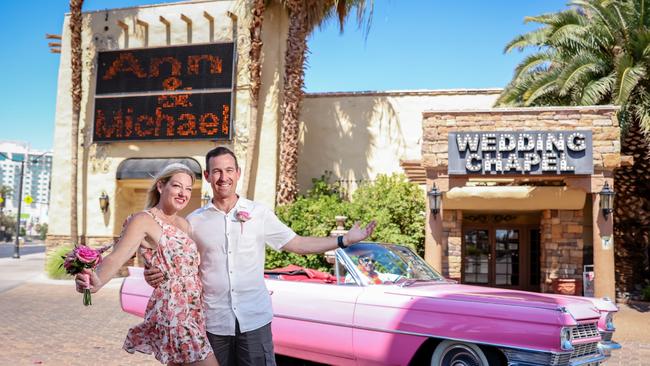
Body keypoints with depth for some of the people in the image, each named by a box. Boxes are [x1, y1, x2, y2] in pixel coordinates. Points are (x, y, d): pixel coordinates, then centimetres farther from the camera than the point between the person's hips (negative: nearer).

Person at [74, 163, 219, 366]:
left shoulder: (184, 223, 13)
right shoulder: (144, 220, -9)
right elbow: (117, 256, -26)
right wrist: (97, 282, -42)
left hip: (192, 312, 8)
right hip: (172, 312, -8)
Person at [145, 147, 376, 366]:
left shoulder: (259, 213, 2)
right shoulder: (194, 221, 3)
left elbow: (296, 244, 4)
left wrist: (345, 240, -1)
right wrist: (155, 276, -15)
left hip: (255, 319, 0)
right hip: (214, 322, 1)